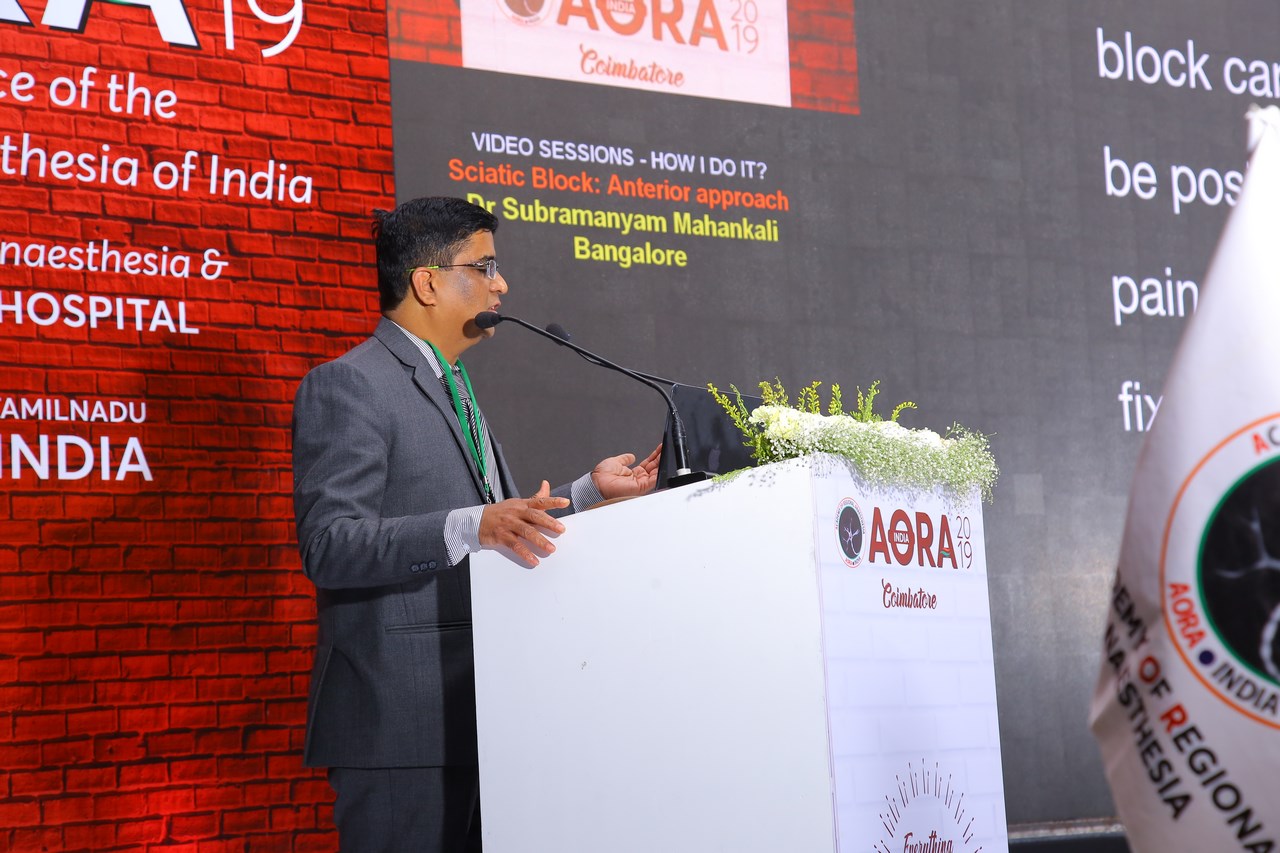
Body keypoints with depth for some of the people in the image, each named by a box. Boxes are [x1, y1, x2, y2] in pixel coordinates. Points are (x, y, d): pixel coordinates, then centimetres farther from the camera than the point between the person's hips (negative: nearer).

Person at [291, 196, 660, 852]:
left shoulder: (450, 388, 22)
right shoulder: (347, 386, -9)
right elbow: (330, 548, -20)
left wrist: (590, 491, 14)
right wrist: (473, 527, -31)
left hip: (473, 716, 9)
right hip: (401, 721, -9)